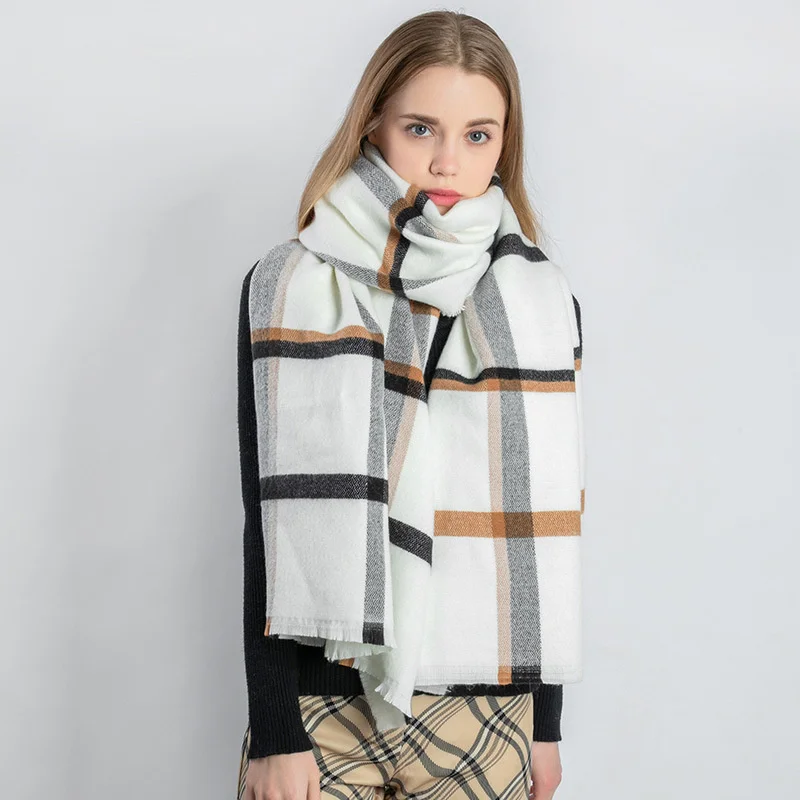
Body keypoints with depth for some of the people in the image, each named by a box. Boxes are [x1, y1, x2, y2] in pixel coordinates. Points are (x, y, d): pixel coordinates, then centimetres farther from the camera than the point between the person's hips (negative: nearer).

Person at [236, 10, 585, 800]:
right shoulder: (290, 287, -4)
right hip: (322, 705, -1)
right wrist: (273, 732, -7)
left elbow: (547, 523, 5)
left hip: (484, 714, 2)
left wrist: (546, 722, 8)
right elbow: (269, 520, -5)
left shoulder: (542, 306, 1)